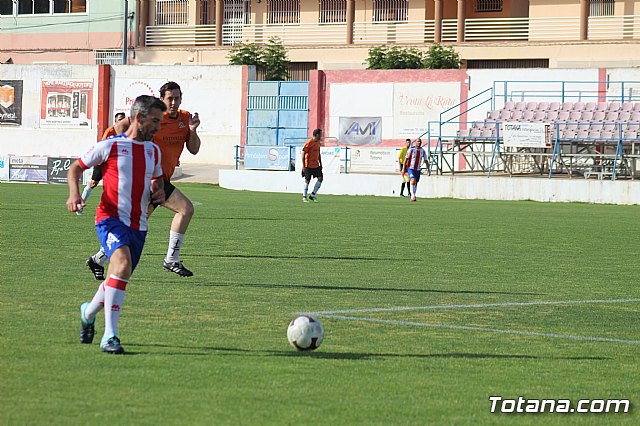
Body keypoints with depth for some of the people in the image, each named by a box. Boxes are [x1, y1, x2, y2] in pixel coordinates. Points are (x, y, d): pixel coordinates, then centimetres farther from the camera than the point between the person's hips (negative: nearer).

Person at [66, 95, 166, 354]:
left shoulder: (154, 151, 14)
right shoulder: (110, 146, -3)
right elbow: (75, 168, 5)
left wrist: (159, 191, 8)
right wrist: (74, 194, -13)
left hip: (139, 225, 7)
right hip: (111, 218, -7)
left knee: (119, 279, 13)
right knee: (123, 265, -29)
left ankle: (89, 312, 45)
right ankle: (109, 336, -27)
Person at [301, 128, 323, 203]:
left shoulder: (318, 142, 10)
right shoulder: (309, 142, -15)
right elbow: (303, 153, -14)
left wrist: (320, 163, 19)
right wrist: (303, 165, -16)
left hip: (316, 165, 7)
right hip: (308, 165, -7)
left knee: (320, 178, -2)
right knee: (307, 180, -3)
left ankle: (312, 195, 8)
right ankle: (304, 197, 8)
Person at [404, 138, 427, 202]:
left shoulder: (422, 151, 2)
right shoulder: (411, 149, -9)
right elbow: (406, 159, -7)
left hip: (417, 169, 5)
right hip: (411, 168, -5)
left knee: (416, 183, 10)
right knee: (413, 181, -22)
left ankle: (412, 197, 23)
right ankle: (413, 196, -22)